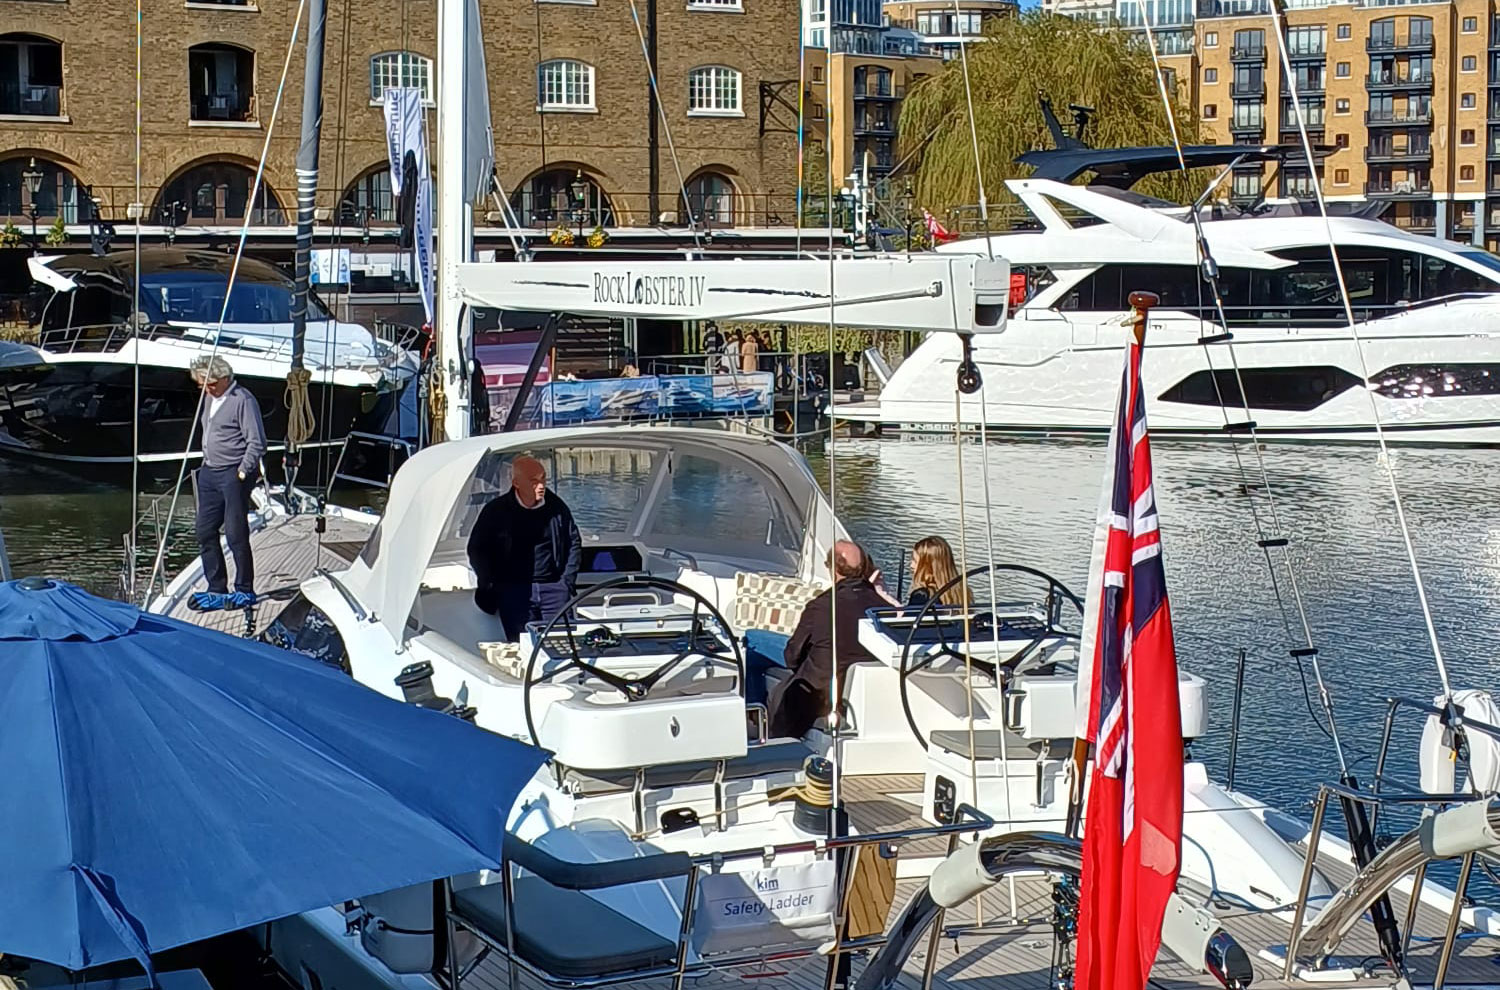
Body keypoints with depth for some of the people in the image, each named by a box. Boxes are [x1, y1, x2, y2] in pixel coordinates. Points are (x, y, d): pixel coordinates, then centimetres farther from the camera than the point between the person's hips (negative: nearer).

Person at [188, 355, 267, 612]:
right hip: (209, 473, 9)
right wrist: (206, 464, 17)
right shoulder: (208, 398, 13)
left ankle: (245, 591, 7)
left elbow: (257, 442, -14)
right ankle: (217, 590, 16)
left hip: (234, 475, -9)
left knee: (236, 534, -4)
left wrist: (243, 472, -15)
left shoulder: (243, 400, -13)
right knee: (205, 532, 8)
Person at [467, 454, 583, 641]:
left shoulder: (556, 507, 5)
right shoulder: (496, 511, -1)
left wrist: (567, 581, 7)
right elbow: (476, 549, 6)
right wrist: (492, 587, -2)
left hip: (553, 589, 2)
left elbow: (574, 542, 16)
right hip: (513, 591, -2)